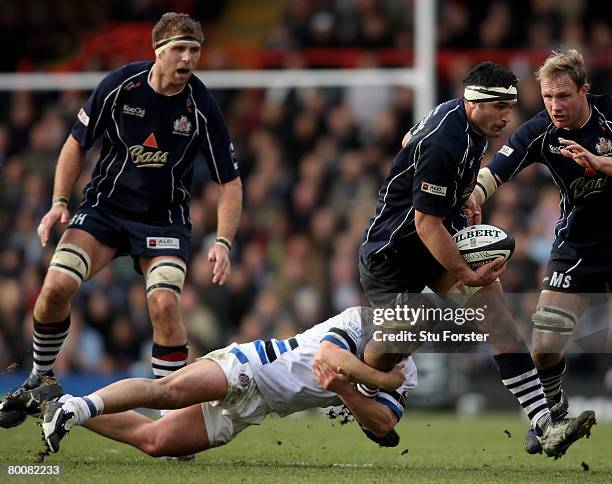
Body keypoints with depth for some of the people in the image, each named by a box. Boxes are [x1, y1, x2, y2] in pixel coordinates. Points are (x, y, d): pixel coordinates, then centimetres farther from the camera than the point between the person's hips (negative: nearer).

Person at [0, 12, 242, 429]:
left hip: (165, 219, -1)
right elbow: (77, 143, 3)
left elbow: (230, 181, -7)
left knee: (165, 304, -24)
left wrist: (223, 244, -19)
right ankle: (40, 379, 8)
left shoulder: (202, 108, -14)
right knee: (57, 286, -18)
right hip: (105, 206, 1)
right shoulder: (119, 86, -11)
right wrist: (60, 202, -6)